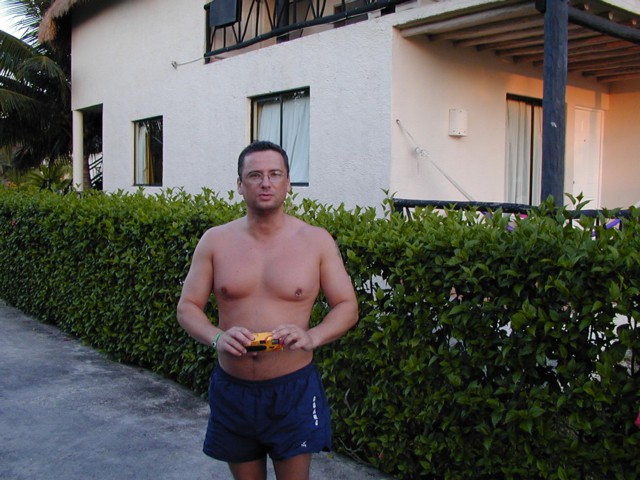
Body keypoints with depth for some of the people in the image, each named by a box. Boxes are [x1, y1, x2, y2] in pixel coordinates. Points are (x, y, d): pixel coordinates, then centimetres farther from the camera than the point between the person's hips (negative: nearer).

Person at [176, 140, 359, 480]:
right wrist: (217, 337, -18)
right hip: (232, 389, 2)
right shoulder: (215, 241, -1)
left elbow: (347, 306, -1)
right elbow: (187, 307, 2)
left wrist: (312, 336, -20)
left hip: (293, 388, -2)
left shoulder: (316, 240, -5)